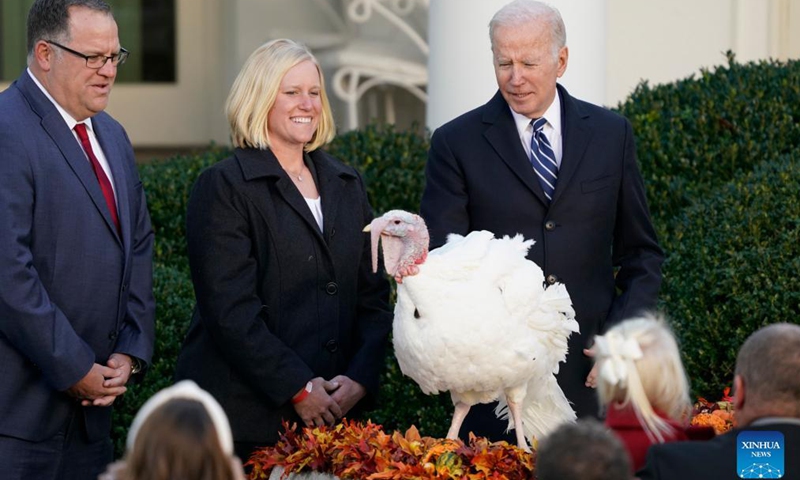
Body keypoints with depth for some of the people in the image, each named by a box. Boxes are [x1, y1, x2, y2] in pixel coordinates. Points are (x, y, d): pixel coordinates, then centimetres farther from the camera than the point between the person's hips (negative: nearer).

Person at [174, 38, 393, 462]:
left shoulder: (346, 184, 15)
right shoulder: (223, 188, -4)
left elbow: (372, 295, 12)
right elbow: (231, 311, -12)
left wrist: (360, 378, -4)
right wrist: (298, 389, -16)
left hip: (334, 409, 5)